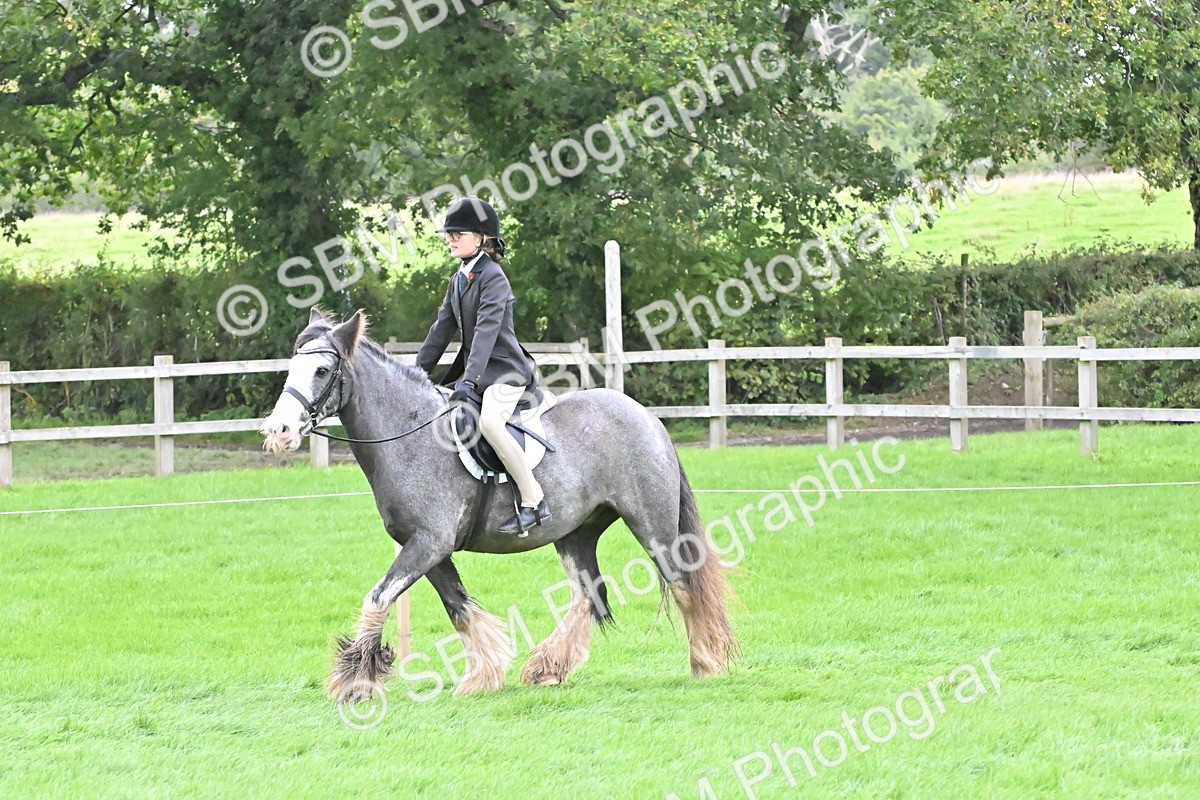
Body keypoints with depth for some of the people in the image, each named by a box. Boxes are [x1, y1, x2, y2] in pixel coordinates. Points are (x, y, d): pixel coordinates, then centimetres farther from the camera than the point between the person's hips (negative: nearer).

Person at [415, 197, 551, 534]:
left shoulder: (493, 278, -15)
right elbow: (442, 329, 15)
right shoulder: (459, 280, 12)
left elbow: (486, 331, -25)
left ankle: (534, 503, -28)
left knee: (489, 421, -34)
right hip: (474, 369, 10)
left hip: (505, 369, -10)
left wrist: (469, 380, -34)